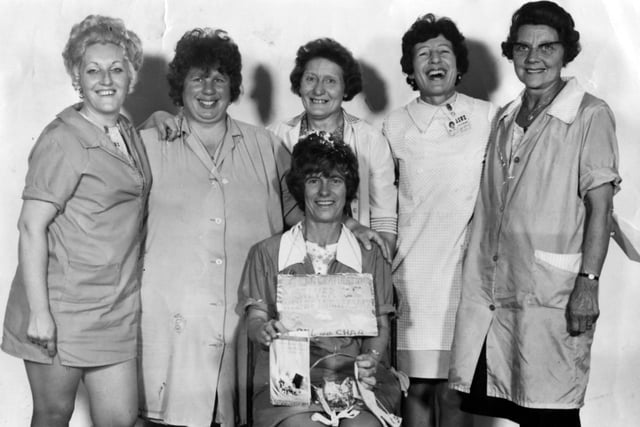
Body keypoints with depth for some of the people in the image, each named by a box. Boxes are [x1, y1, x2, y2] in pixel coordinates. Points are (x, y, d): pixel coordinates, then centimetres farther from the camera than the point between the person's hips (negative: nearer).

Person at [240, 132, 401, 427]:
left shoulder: (369, 256, 10)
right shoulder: (267, 253, 8)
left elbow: (380, 326, 10)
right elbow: (254, 320, 6)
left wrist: (371, 359, -11)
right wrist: (264, 330, -18)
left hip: (354, 373, 1)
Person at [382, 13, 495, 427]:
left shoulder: (489, 118, 3)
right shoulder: (394, 126, 6)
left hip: (465, 274, -1)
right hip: (411, 279, 1)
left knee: (454, 391, 2)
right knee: (417, 386, 6)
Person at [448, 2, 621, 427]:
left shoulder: (591, 115, -2)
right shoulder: (505, 119, 16)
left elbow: (600, 205, -7)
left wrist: (588, 283, -14)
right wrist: (477, 279, 12)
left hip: (553, 297, -5)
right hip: (497, 293, 6)